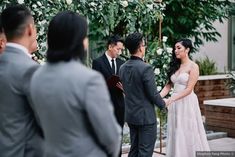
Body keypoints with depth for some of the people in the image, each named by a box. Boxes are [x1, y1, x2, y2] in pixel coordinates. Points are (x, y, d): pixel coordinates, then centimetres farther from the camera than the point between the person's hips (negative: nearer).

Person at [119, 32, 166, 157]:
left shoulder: (122, 68, 3)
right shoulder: (146, 68, -19)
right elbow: (153, 94, -15)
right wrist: (163, 104, 3)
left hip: (130, 115, 7)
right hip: (146, 116, -7)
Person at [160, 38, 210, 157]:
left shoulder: (193, 66, -8)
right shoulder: (175, 66, 12)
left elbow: (189, 89, -15)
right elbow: (168, 85, 8)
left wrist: (172, 99, -24)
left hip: (187, 103, -6)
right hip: (174, 104, 6)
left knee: (188, 134, 0)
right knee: (176, 134, 8)